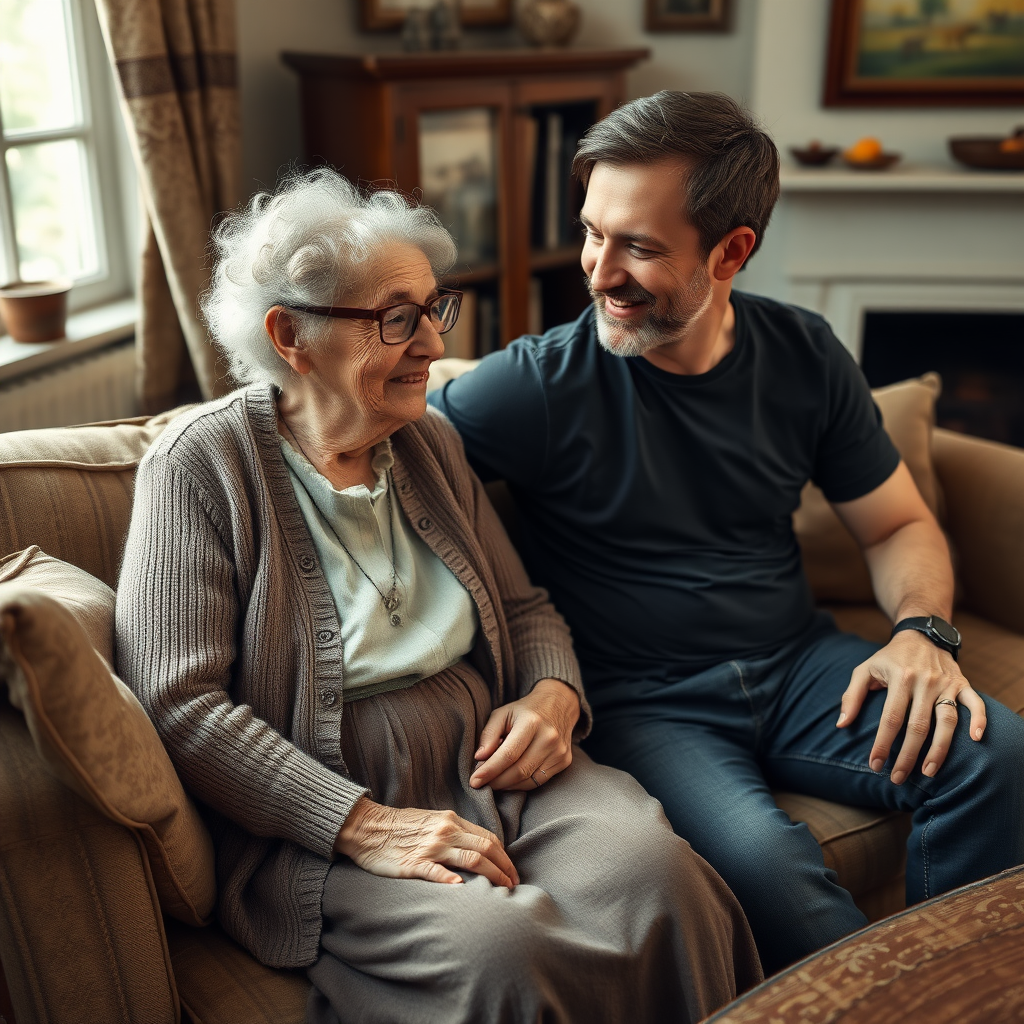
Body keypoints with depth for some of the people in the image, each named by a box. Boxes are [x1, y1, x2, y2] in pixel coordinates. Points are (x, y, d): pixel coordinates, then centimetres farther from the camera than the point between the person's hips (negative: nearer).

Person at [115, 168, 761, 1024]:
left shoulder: (431, 441, 13)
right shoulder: (201, 466, -6)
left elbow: (524, 607, 20)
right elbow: (180, 703, -13)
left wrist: (554, 695, -4)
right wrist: (365, 826, -21)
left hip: (488, 766, 6)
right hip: (319, 818, -5)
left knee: (655, 871, -23)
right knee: (503, 949, -32)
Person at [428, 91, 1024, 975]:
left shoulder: (804, 357, 3)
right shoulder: (543, 386, -10)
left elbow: (900, 526, 12)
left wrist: (922, 629, -9)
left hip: (796, 662, 4)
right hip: (642, 700, -4)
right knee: (760, 862, -33)